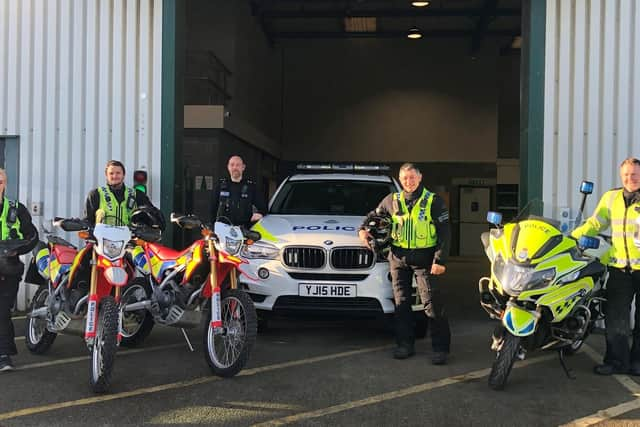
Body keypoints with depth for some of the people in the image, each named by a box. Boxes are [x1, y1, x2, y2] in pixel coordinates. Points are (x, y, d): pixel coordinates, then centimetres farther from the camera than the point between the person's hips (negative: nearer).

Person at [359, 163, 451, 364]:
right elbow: (374, 215, 24)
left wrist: (440, 260, -12)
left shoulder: (434, 201, -2)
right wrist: (363, 229, 5)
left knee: (432, 303, -9)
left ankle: (440, 347, -3)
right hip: (399, 258, 4)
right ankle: (405, 344, 17)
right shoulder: (392, 200, 8)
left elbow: (444, 233, -4)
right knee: (401, 303, 8)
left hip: (424, 258, -4)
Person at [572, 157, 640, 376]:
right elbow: (595, 224, 11)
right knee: (615, 316, 3)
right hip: (620, 266, 3)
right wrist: (571, 237, -1)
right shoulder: (611, 197, 12)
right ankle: (617, 360, 11)